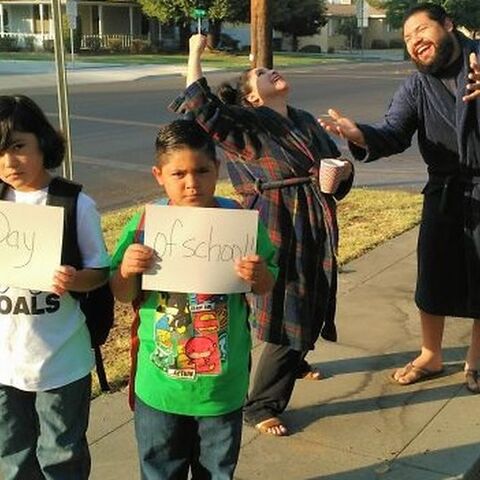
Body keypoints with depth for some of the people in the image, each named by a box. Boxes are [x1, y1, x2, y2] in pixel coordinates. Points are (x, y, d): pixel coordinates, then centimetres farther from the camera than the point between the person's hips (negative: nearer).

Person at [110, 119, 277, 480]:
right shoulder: (145, 225, -9)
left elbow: (266, 286, 0)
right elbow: (124, 296, 0)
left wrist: (259, 275, -23)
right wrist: (126, 270, -21)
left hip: (223, 380, 0)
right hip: (160, 381, 0)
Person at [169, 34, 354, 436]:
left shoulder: (306, 121, 13)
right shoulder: (247, 124, -8)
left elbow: (336, 161, 20)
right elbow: (201, 108, -22)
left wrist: (343, 169, -3)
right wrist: (195, 54, -17)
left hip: (317, 230, 7)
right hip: (279, 233, -7)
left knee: (312, 306, 22)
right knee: (287, 316, -6)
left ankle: (294, 361, 52)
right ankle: (261, 406, 8)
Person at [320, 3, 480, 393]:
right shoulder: (416, 88, 3)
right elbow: (394, 135, -9)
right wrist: (360, 136, -31)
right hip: (445, 190, 3)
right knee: (432, 277, 7)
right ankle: (431, 356, 27)